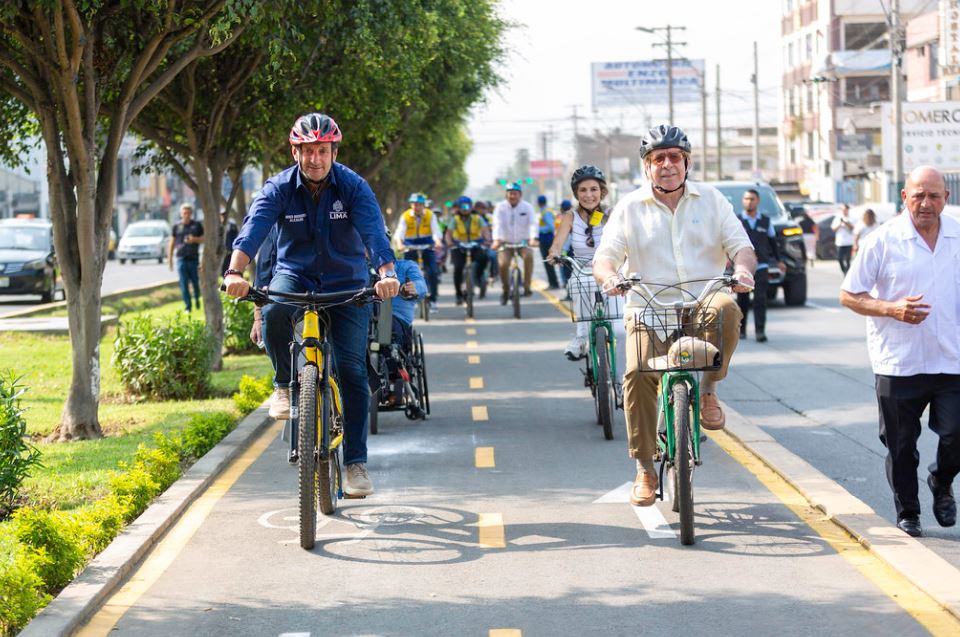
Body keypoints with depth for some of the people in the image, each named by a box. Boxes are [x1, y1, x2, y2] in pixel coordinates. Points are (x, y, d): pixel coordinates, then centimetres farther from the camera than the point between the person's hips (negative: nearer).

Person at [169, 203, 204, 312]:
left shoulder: (197, 225, 7)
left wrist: (195, 239, -12)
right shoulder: (177, 226, 8)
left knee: (196, 282, 5)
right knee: (184, 285, -4)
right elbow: (172, 243, 12)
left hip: (194, 259, 0)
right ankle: (188, 306, -1)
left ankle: (197, 299, 32)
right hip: (181, 259, 0)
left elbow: (203, 239, 9)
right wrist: (170, 258, 8)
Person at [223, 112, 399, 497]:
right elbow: (254, 227, -26)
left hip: (346, 283, 0)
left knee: (351, 369, -9)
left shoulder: (353, 187, -13)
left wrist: (387, 272, -47)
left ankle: (356, 462, 0)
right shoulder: (280, 187, -11)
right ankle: (284, 385, -9)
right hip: (295, 275, 0)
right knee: (274, 311, -35)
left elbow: (374, 231, -27)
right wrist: (235, 271, -45)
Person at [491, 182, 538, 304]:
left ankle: (527, 287, -23)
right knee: (503, 264, -22)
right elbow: (497, 224, -18)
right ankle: (505, 290, 6)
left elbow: (533, 223, -18)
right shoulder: (500, 207, -6)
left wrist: (533, 238, -37)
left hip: (523, 241, 0)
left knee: (529, 255, -32)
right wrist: (496, 240, -36)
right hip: (506, 242, 0)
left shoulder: (527, 207, -5)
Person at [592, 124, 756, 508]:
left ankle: (708, 389, -11)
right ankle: (645, 470, -11)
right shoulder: (630, 207, 10)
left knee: (726, 309, -36)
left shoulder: (711, 200, 11)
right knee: (637, 373, -25)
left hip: (703, 304, 0)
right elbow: (605, 255, 3)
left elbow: (741, 245, 5)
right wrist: (609, 276, -22)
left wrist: (743, 269, -19)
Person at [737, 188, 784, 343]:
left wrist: (778, 261, 23)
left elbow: (773, 242, 20)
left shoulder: (766, 221, 11)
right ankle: (741, 329, 19)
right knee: (742, 300, 5)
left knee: (760, 300, -9)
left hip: (761, 267, 0)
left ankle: (760, 331, -11)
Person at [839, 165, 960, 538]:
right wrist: (892, 308, -15)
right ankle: (907, 511, 26)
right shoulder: (884, 240, -4)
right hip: (898, 363, -2)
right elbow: (848, 295, -1)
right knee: (901, 445, 7)